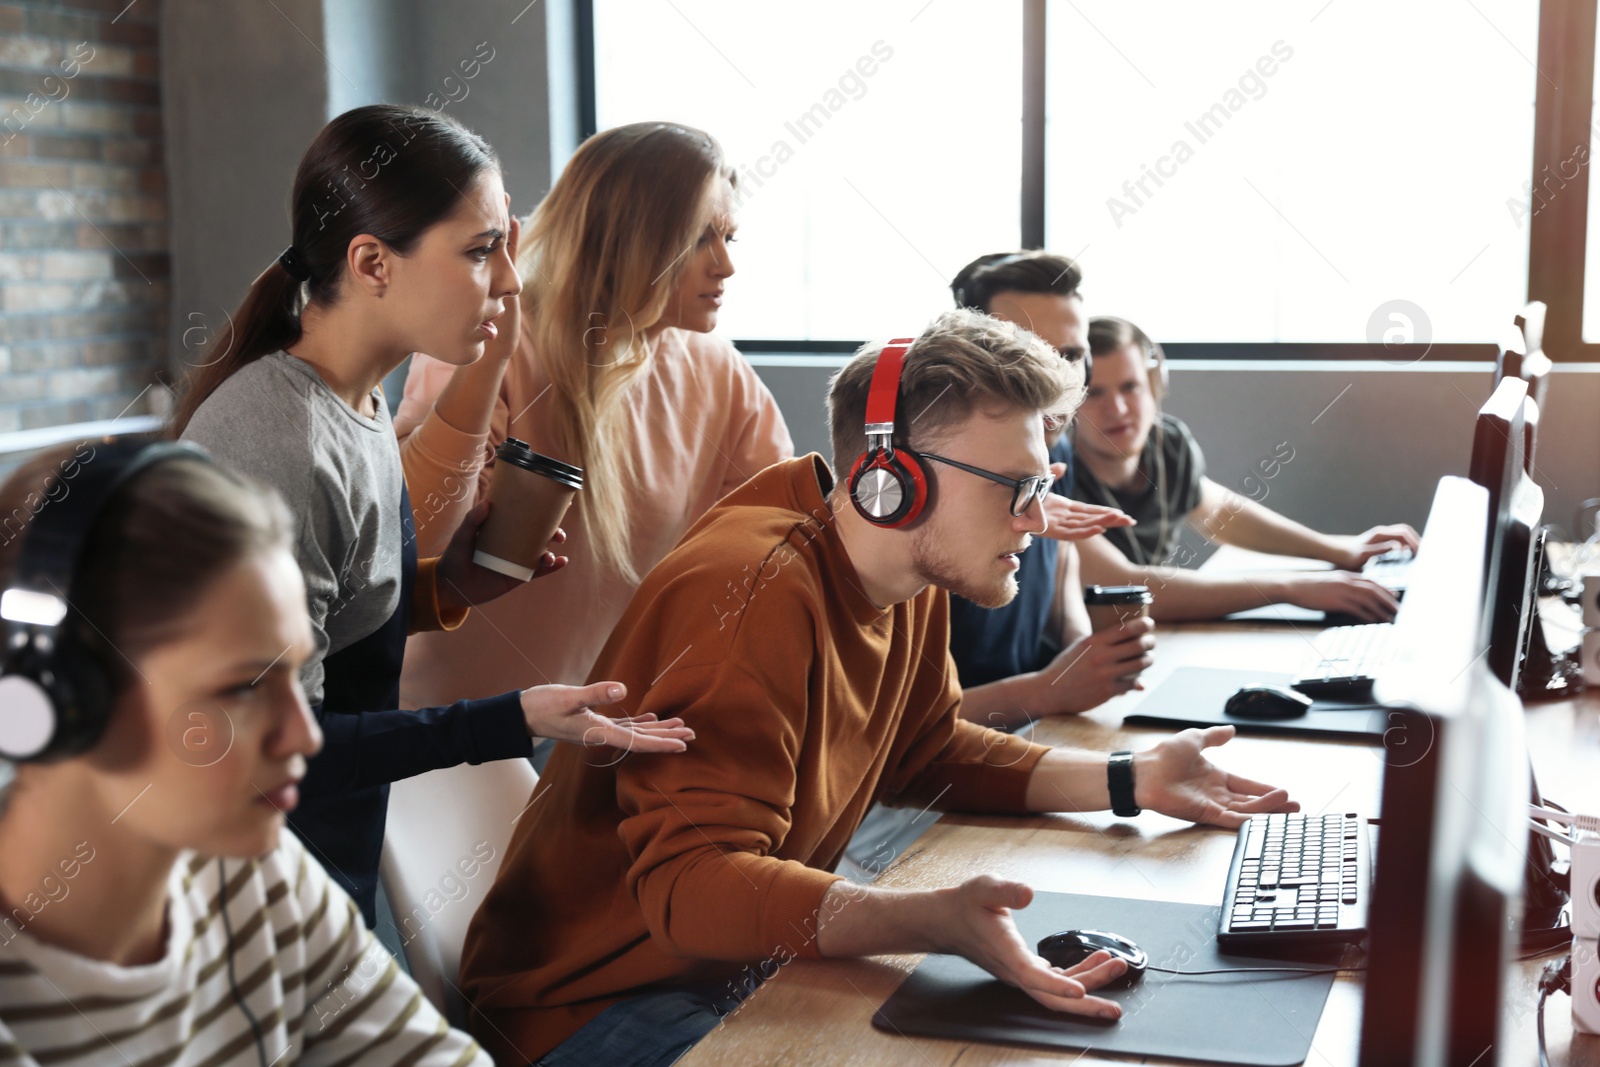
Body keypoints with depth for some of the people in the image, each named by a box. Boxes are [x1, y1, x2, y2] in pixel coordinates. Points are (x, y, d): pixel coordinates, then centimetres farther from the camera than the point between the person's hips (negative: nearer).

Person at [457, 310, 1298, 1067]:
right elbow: (689, 880, -34)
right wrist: (935, 921, -47)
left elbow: (924, 753, 17)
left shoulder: (913, 583, 1)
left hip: (748, 963, 9)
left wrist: (1130, 781, 7)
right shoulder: (755, 592, -28)